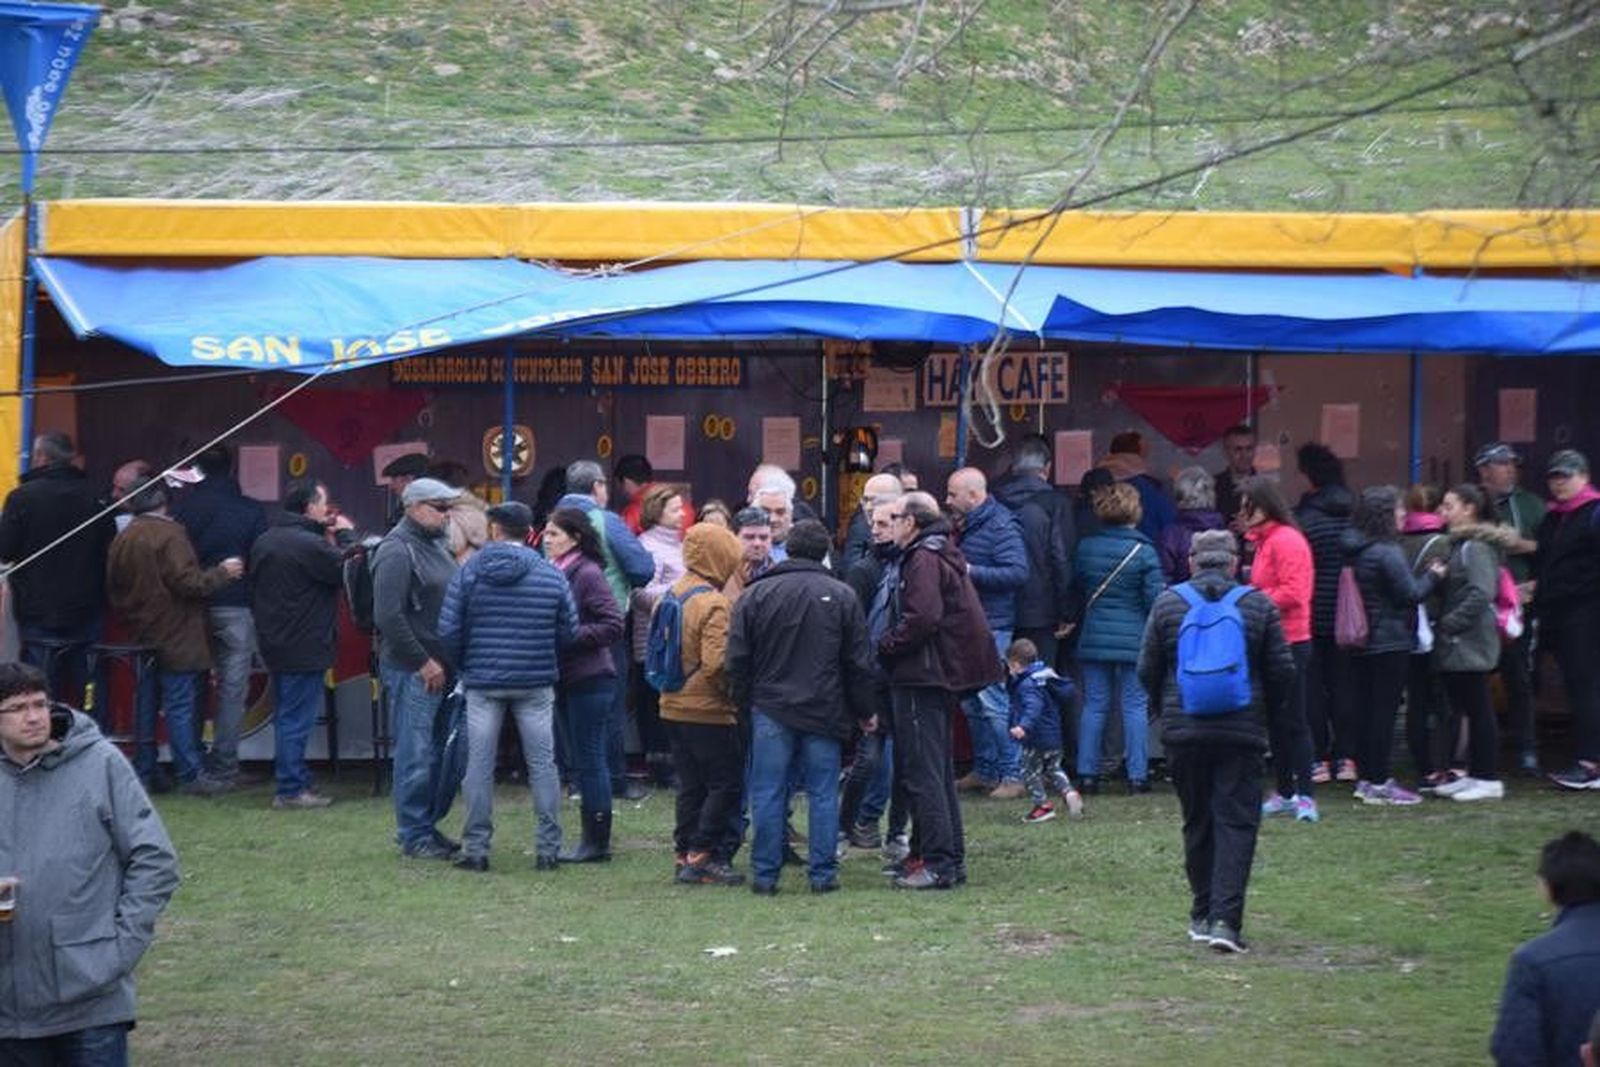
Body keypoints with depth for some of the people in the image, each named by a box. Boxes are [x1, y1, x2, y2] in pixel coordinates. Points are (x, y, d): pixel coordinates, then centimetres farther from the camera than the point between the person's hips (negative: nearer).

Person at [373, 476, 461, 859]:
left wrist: (453, 660, 12)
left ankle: (428, 827, 21)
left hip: (439, 667, 9)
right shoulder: (397, 551, -13)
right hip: (412, 670, -9)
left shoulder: (437, 545, 16)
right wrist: (422, 663, -17)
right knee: (416, 755, -4)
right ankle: (415, 837, 2)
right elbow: (388, 617, -20)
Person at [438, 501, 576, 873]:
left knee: (479, 765, 5)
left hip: (482, 681, 0)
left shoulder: (468, 572, -3)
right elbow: (569, 632, -1)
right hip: (536, 684, 0)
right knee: (542, 764, 7)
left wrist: (464, 667, 13)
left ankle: (475, 848, 6)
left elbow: (448, 630, -4)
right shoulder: (551, 576, -2)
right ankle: (547, 848, 6)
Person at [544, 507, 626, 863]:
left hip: (590, 681, -9)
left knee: (589, 761, -4)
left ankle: (597, 842, 1)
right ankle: (592, 840, 19)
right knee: (580, 762, 12)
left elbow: (614, 626, -16)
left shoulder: (588, 574, -13)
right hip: (566, 680, 9)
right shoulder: (555, 572, 10)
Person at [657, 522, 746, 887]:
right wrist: (735, 693, -10)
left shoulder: (672, 594, 8)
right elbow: (716, 664, -24)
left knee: (691, 787, 15)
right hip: (709, 711, -8)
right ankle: (703, 856, -3)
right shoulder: (714, 604, -18)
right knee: (726, 785, 0)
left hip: (674, 706, 8)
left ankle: (684, 855, 15)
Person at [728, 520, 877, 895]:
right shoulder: (842, 596, 0)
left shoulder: (755, 595, 0)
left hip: (770, 710, 0)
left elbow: (738, 660, 1)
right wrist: (864, 711, 13)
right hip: (824, 711, 0)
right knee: (823, 793, 5)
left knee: (768, 794, 4)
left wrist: (744, 705, 13)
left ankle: (765, 874, 5)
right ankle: (823, 873, 5)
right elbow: (858, 662, 3)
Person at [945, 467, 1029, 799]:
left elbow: (1018, 573, -21)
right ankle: (984, 771, 20)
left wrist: (970, 571, -22)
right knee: (971, 703, 12)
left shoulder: (1001, 526, -12)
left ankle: (1013, 775, -5)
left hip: (991, 626, -9)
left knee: (991, 700, -10)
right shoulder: (966, 526, 16)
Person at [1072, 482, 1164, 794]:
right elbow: (1155, 598, -8)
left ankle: (1087, 773, 7)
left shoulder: (1086, 548, 2)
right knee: (1134, 706, 3)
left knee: (1094, 705, 8)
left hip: (1094, 637, 3)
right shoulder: (1143, 552, -9)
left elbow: (1077, 588, 11)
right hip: (1133, 638, -3)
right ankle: (1137, 775, 3)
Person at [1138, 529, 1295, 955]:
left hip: (1183, 731, 2)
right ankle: (1225, 917, -13)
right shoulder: (1259, 605, 0)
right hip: (1242, 730, -2)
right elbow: (1282, 671, 1)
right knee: (1236, 822, -2)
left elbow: (1147, 670, 5)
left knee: (1197, 823, 13)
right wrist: (1272, 717, 17)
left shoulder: (1167, 604, 1)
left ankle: (1202, 915, 19)